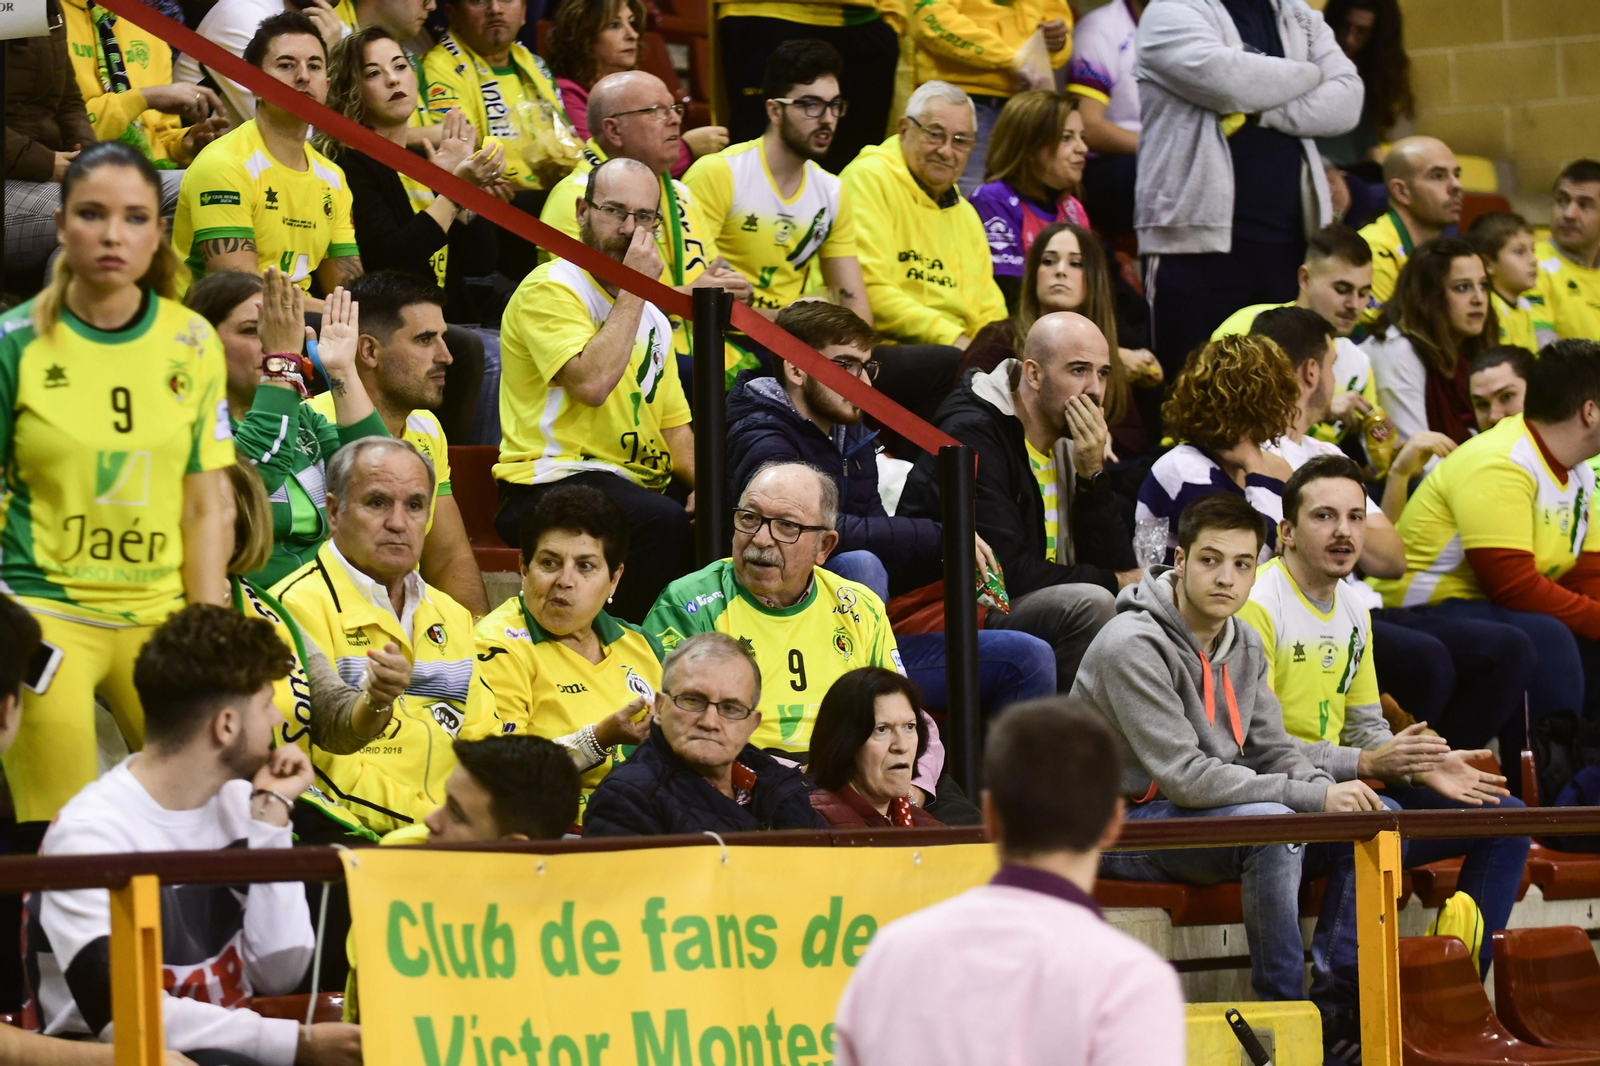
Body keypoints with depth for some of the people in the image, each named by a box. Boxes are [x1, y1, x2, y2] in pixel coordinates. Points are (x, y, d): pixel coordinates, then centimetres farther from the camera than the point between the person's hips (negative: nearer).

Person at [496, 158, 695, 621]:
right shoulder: (548, 290, -5)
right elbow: (593, 382, -21)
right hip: (553, 482, -8)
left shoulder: (651, 317, 21)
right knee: (664, 522, -35)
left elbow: (675, 430, 21)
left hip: (638, 485, 8)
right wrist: (633, 289, -12)